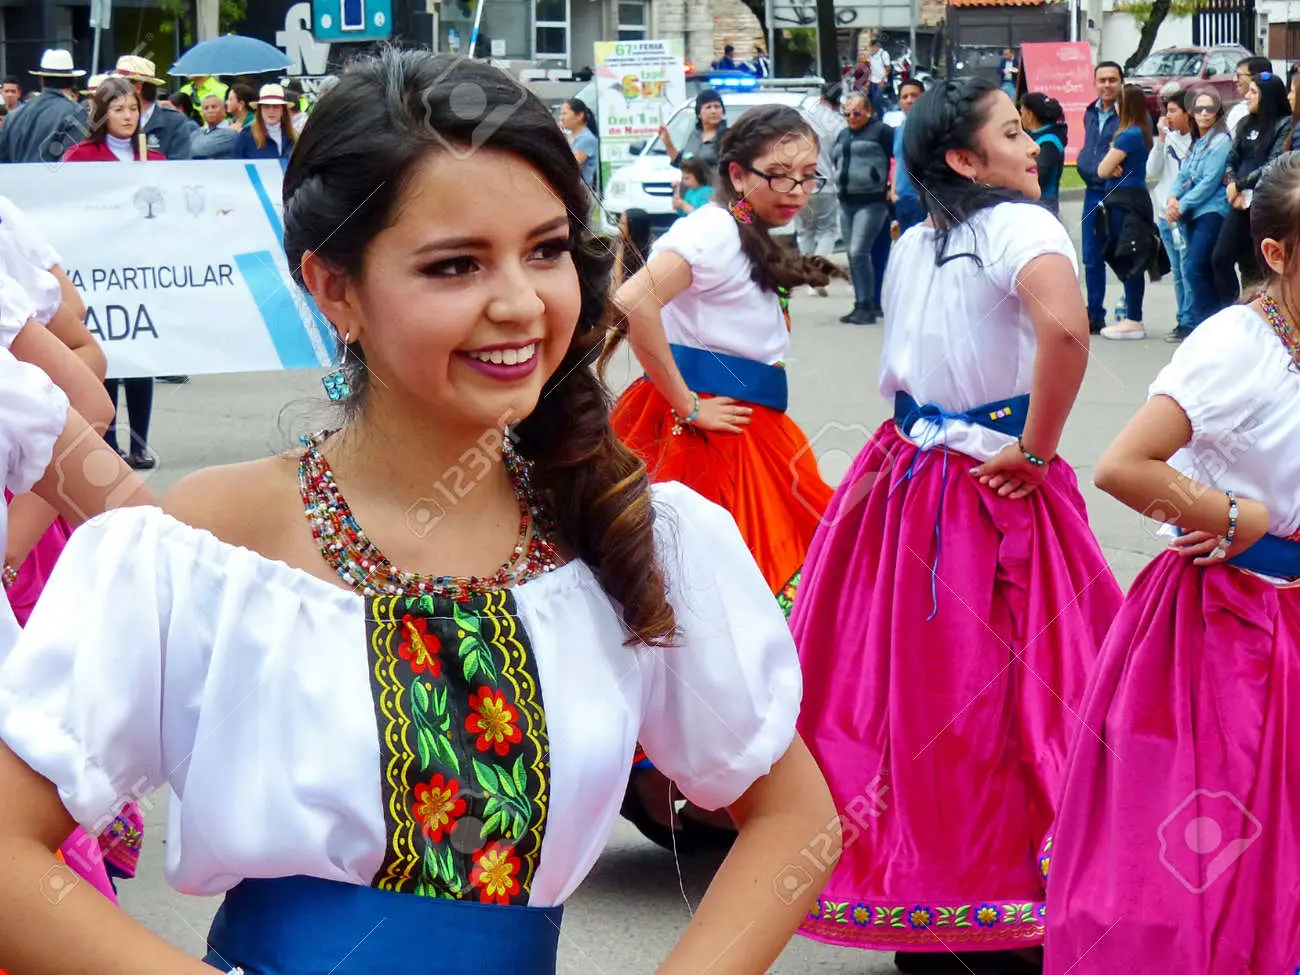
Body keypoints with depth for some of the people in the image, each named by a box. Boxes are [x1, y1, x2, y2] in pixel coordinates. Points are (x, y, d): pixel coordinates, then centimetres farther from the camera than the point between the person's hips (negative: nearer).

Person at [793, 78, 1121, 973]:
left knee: (909, 688, 12)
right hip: (994, 491, -7)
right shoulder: (1022, 226, -13)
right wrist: (1037, 450, -20)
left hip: (905, 479, 7)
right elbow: (1064, 328, -30)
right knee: (1002, 697, 0)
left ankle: (908, 903, 23)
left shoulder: (911, 246, 10)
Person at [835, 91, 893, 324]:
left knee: (859, 252, -16)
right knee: (853, 255, 8)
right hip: (847, 202, 8)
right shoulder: (843, 136, 18)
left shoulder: (881, 131, -6)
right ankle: (860, 305, 13)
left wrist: (891, 189, -10)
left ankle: (867, 307, -12)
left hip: (871, 202, -8)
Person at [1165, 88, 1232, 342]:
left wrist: (1182, 206, -11)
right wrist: (1173, 198, -5)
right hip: (1194, 214, 8)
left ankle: (1202, 325, -11)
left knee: (1194, 268, -16)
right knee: (1206, 272, 8)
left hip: (1212, 211, -8)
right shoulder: (1197, 142, 18)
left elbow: (1210, 182, -14)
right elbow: (1184, 175, 15)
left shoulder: (1220, 141, -8)